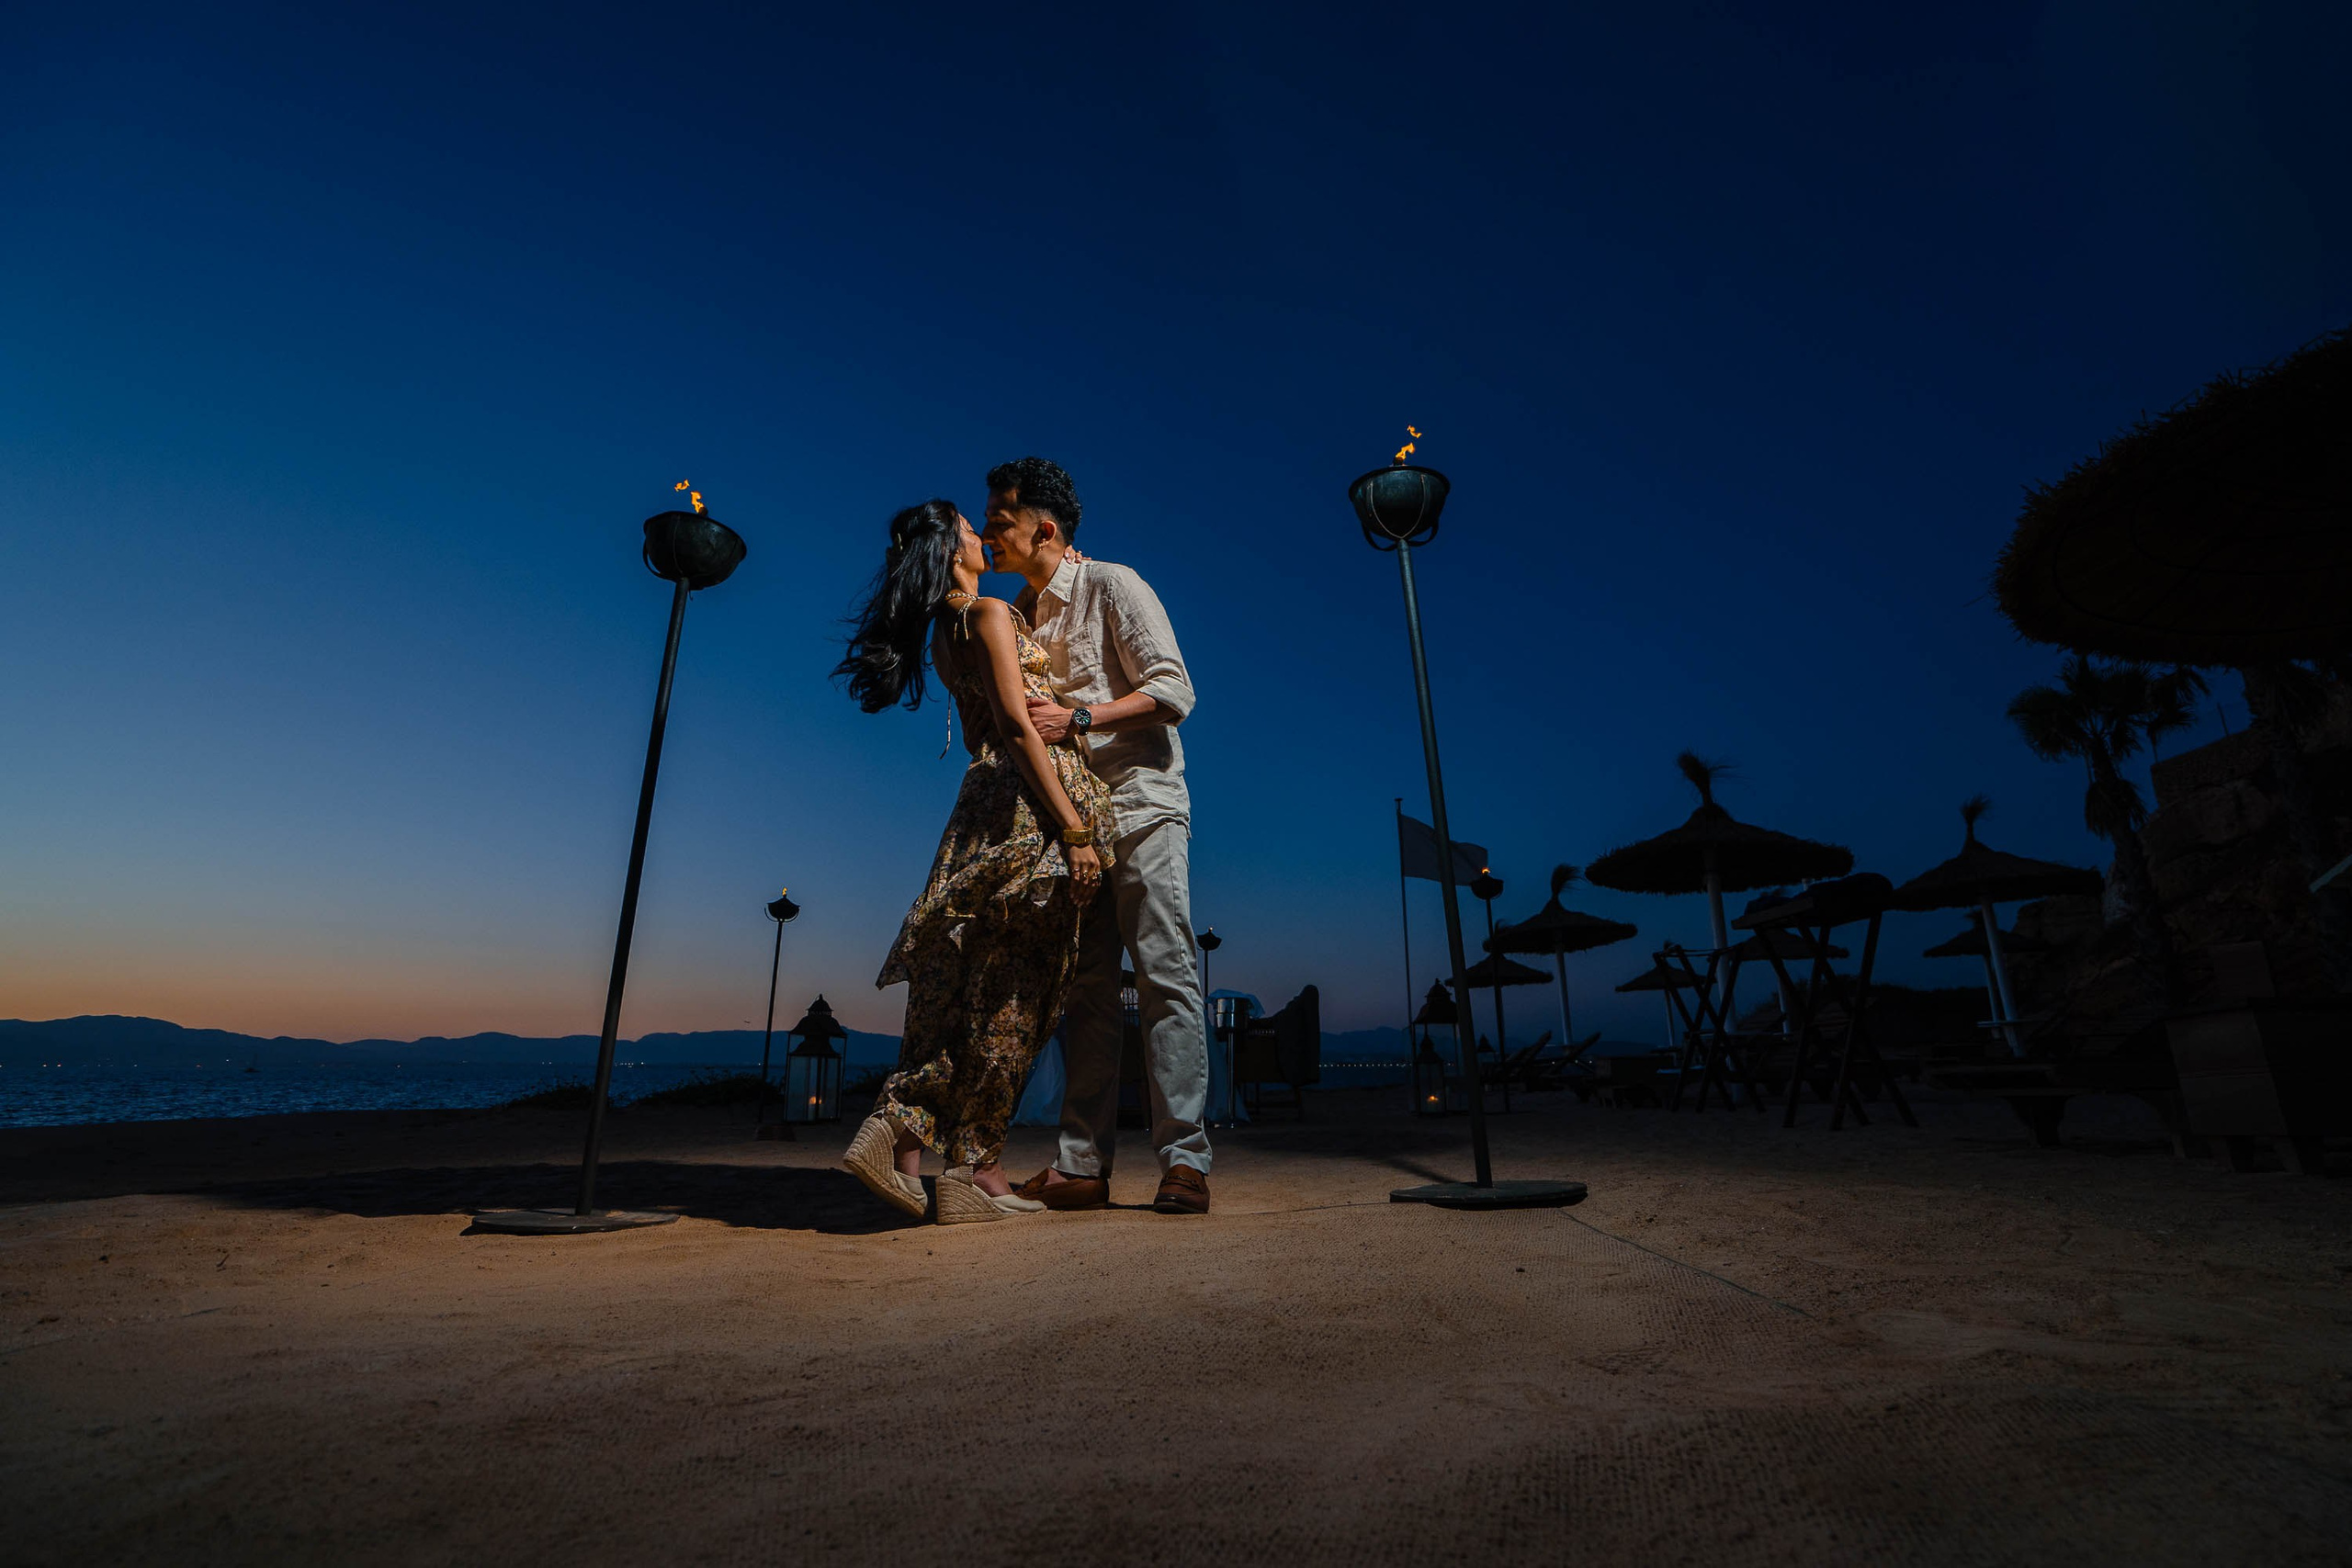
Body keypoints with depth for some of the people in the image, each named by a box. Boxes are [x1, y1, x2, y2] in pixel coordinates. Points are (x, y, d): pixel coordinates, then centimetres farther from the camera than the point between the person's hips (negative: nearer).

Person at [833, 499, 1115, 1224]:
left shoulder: (946, 632, 20)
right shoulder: (989, 614, -7)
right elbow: (1017, 728, -17)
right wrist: (1074, 829, -20)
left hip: (987, 798, 9)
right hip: (1031, 803, -9)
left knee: (966, 985, 9)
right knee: (1011, 990, -5)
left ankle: (900, 1131, 7)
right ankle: (974, 1171, 2)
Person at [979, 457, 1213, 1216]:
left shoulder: (1113, 585, -1)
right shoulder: (1020, 610, 18)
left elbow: (1172, 689, -10)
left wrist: (1076, 718, -17)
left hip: (1139, 802, -6)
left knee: (1165, 973, -8)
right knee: (1085, 986, 4)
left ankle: (1184, 1160, -3)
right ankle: (1082, 1164, 7)